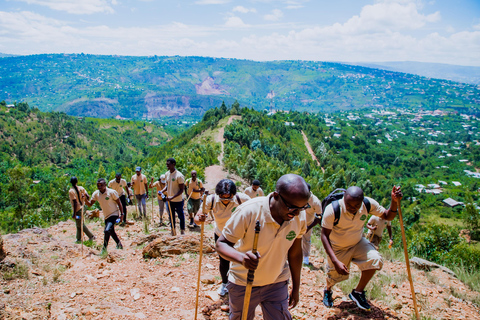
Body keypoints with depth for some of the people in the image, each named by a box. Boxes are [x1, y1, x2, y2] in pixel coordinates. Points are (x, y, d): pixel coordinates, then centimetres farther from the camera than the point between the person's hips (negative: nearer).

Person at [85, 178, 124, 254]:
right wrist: (85, 200, -21)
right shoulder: (96, 194, -3)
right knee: (111, 232, 19)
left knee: (107, 231, -21)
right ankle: (119, 245, 40)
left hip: (114, 214, -7)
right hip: (106, 216, 7)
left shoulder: (111, 192, -17)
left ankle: (104, 249, -11)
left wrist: (121, 214, -14)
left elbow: (119, 203, -11)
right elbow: (90, 204, -1)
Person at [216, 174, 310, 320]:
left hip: (277, 283, 3)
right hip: (243, 284, -2)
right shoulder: (248, 211, -29)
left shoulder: (300, 217, -14)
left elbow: (295, 253, 1)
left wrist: (296, 287, 10)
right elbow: (221, 244, -23)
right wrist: (241, 258, -43)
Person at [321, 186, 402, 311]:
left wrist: (394, 201, -30)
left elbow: (388, 217, -9)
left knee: (375, 260, -22)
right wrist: (335, 261, -40)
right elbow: (324, 235, -31)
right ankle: (328, 291, 49)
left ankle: (358, 292, 1)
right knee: (335, 275, 8)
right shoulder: (333, 209, -34)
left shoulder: (368, 204, -22)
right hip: (337, 248, -3)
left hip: (357, 243, 3)